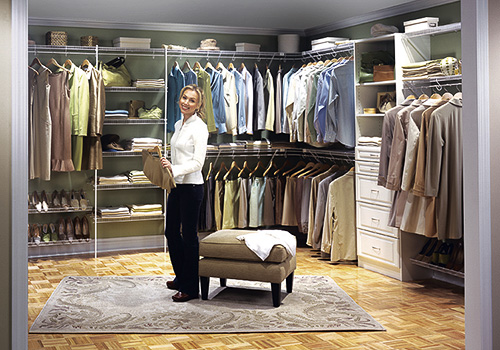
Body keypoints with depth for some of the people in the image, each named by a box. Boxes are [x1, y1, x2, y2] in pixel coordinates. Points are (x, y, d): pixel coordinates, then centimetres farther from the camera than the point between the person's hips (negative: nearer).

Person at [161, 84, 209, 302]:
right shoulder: (178, 125, 13)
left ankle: (190, 288, 9)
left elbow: (197, 163, -19)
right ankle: (181, 277, 33)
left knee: (189, 235, -1)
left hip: (192, 186, -9)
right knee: (171, 232, 16)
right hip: (176, 186, 9)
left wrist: (174, 169, -28)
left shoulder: (199, 127, -12)